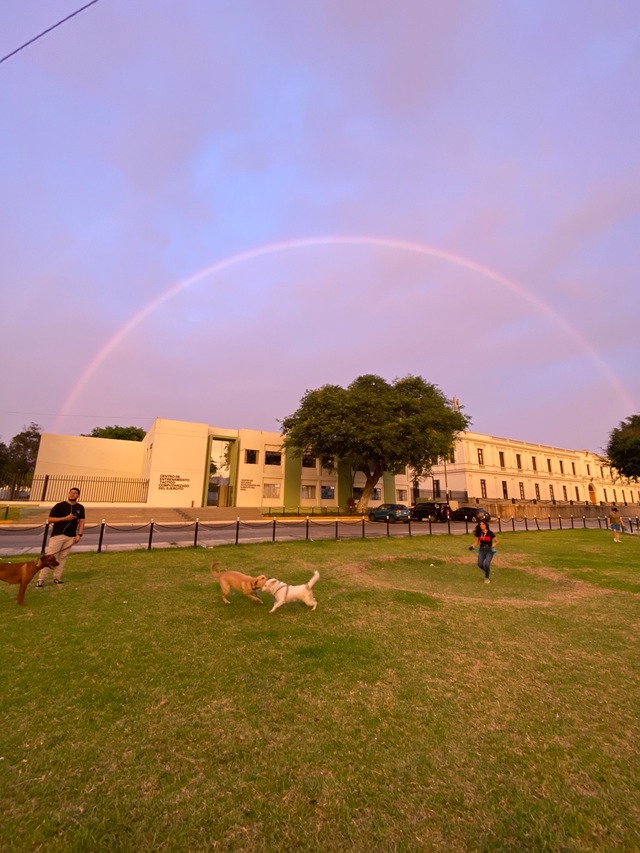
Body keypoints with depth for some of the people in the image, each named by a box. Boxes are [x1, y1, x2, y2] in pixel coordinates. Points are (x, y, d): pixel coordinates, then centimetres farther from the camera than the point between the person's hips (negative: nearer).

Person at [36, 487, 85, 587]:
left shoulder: (80, 507, 6)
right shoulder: (60, 505, -5)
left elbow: (81, 522, 9)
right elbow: (49, 520, -6)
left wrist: (79, 535, -1)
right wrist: (65, 518, -18)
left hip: (70, 536, 3)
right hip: (57, 535, -3)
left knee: (63, 557, 8)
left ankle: (57, 578, 18)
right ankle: (41, 580, 4)